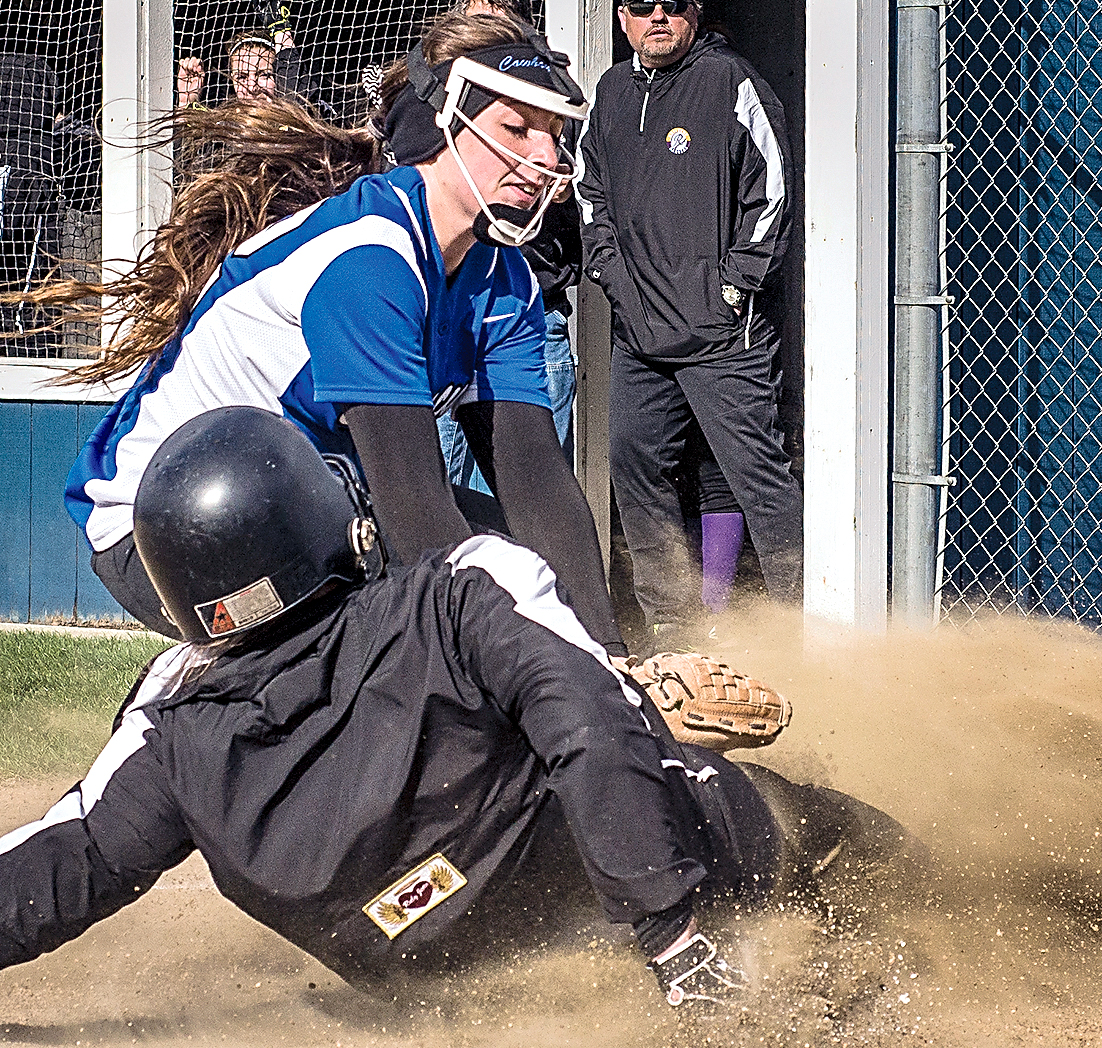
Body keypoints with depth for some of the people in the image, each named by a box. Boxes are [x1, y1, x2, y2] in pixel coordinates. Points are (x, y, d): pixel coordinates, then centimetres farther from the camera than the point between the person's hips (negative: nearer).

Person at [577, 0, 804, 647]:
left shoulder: (731, 83, -6)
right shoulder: (613, 92, 15)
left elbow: (771, 188, -8)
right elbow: (594, 192, 26)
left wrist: (737, 279, -11)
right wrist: (609, 266, 12)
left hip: (723, 329, -7)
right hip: (638, 329, 7)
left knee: (756, 470, -10)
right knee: (636, 465, 8)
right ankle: (674, 624, 18)